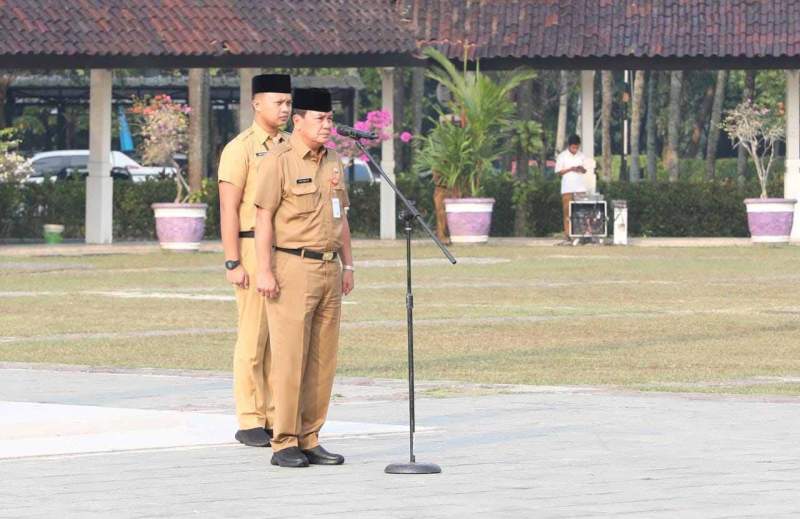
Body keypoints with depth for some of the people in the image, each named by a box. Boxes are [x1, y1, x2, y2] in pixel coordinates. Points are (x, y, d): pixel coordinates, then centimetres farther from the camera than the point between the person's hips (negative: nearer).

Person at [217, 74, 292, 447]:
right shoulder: (240, 149, -9)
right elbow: (228, 210, -12)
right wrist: (232, 264, -17)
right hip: (253, 250, -7)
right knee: (253, 339, -4)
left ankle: (275, 418, 12)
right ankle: (249, 424, 1)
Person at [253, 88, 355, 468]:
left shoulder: (333, 162, 15)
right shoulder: (278, 162, -7)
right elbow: (263, 218, -10)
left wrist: (347, 265, 17)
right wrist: (264, 270, -16)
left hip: (329, 268, 7)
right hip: (293, 268, -7)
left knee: (323, 360, 6)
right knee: (289, 358, -7)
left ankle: (310, 440, 12)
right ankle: (284, 444, -4)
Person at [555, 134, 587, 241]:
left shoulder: (581, 155, 10)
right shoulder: (562, 156, 0)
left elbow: (585, 170, 15)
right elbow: (558, 172, -2)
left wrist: (582, 169, -8)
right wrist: (570, 169, -15)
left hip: (580, 187, 3)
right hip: (567, 187, -3)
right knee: (567, 211, -4)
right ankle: (567, 233, -2)